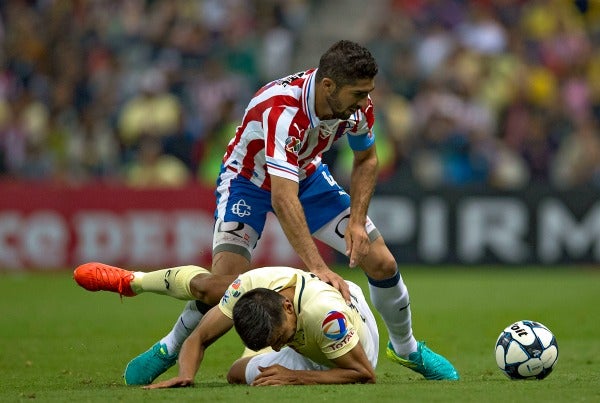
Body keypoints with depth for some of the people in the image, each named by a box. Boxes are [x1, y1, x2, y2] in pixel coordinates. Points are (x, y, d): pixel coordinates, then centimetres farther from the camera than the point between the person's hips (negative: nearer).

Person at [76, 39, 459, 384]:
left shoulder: (358, 103, -22)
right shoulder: (283, 110, -41)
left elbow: (366, 160, -1)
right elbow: (283, 199, -46)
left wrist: (357, 221, -15)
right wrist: (317, 266, -52)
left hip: (307, 174, 5)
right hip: (248, 180, -5)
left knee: (381, 261, -6)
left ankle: (406, 347, 21)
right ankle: (170, 348, 4)